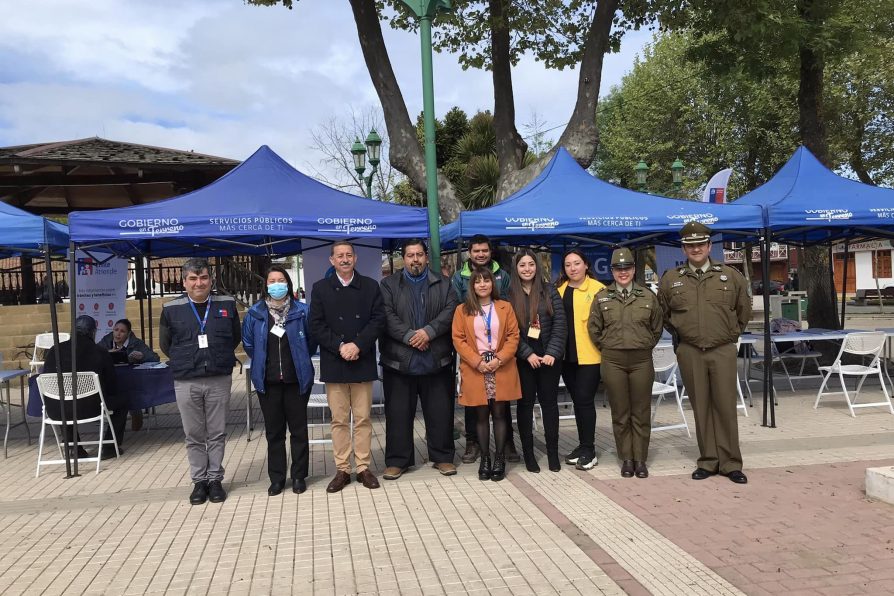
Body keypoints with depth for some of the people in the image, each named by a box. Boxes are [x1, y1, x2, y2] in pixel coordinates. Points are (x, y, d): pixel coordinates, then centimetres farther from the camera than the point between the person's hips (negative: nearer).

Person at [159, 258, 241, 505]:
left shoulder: (227, 305, 2)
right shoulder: (171, 309, 0)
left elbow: (236, 337, 12)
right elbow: (165, 344, 10)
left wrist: (219, 359, 10)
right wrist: (185, 362, 11)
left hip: (219, 380, 0)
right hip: (186, 382, 0)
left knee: (217, 434, 7)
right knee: (194, 436, 8)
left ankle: (215, 479, 19)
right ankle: (199, 481, 20)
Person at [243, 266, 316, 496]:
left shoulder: (302, 311, -6)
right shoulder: (255, 313, -1)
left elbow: (311, 340, 5)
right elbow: (248, 343, 11)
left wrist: (300, 360, 8)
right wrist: (264, 362, 13)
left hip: (297, 380, -1)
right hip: (268, 382, 2)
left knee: (298, 429, 6)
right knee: (273, 430, 9)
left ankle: (299, 476, 18)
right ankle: (276, 478, 19)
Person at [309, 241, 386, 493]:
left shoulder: (370, 286, 6)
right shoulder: (320, 289, 5)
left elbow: (378, 320, -2)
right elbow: (316, 326, -1)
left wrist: (358, 345, -14)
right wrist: (340, 347, -14)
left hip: (363, 362, 0)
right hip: (334, 364, 0)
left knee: (363, 418, 5)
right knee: (339, 420, 5)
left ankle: (363, 467, 15)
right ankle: (342, 470, 13)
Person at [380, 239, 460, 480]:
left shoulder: (443, 283, 10)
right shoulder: (389, 284, 7)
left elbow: (451, 310, -4)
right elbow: (387, 316, -5)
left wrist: (428, 331, -16)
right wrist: (409, 336, -16)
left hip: (437, 360, 1)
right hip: (399, 360, -1)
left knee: (441, 412, 7)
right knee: (398, 413, 5)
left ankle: (442, 457, 21)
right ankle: (397, 460, 16)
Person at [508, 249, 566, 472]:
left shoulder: (549, 291, 3)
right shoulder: (509, 294, 0)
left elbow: (560, 324, -2)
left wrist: (552, 353, -12)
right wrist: (528, 354, -12)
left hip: (549, 357, 1)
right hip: (522, 359, -1)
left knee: (549, 402, 6)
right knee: (525, 403, 6)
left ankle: (553, 452, 14)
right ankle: (528, 452, 15)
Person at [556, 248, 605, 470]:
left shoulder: (597, 289, -6)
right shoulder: (559, 290, 10)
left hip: (589, 354, -5)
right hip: (567, 354, 5)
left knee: (584, 400, -4)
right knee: (577, 400, 13)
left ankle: (589, 450, 8)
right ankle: (583, 445, 24)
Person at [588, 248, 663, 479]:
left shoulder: (648, 296, 5)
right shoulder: (602, 297, 3)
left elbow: (657, 328, 13)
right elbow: (594, 329, 8)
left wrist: (644, 346, 10)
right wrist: (608, 348, 7)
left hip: (642, 360, 0)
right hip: (613, 361, 0)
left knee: (641, 413, 5)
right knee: (620, 414, 6)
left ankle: (640, 459, 15)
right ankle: (626, 458, 17)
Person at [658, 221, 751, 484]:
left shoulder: (730, 276, 3)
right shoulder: (670, 279, 4)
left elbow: (744, 309, 17)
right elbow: (663, 313, 20)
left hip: (723, 351, -1)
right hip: (689, 352, 1)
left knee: (726, 407, 1)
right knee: (700, 407, 6)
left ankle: (730, 463, 12)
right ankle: (708, 461, 16)